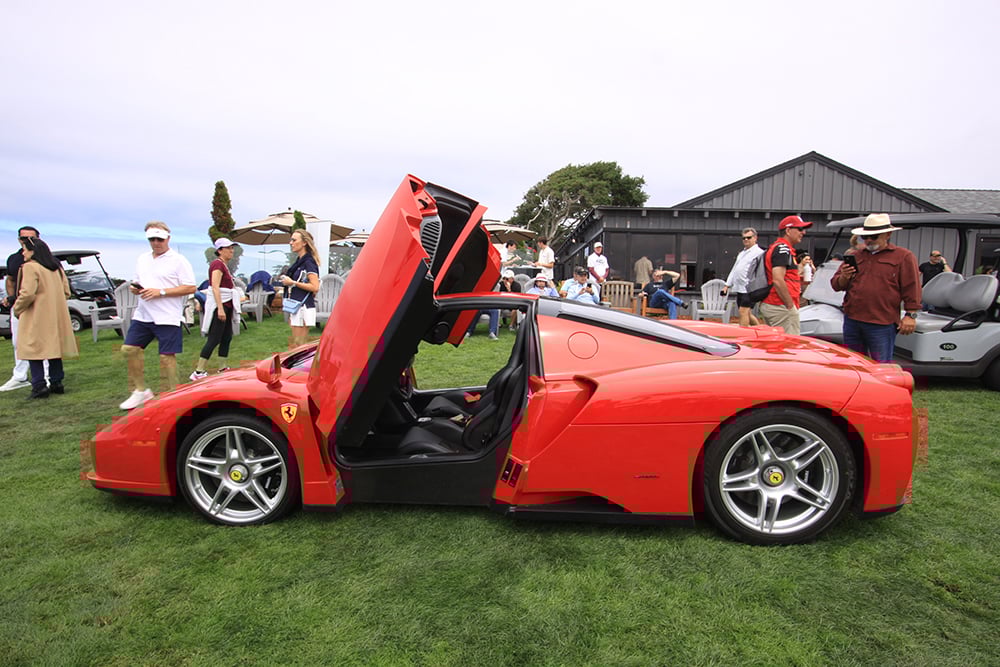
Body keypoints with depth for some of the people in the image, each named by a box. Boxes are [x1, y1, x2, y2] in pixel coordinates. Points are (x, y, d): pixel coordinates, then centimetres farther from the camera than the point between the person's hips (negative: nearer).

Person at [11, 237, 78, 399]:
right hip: (56, 317, 7)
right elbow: (66, 292, 13)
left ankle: (39, 386, -6)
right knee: (53, 348, 12)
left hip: (36, 318, -7)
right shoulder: (56, 268, 11)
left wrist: (17, 309, -6)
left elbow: (28, 294, -20)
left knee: (33, 349, -2)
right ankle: (56, 382, 14)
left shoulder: (30, 267, -12)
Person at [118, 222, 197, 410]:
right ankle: (140, 390, 19)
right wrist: (134, 288, -1)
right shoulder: (142, 259, 16)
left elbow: (190, 288, -11)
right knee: (129, 349, 4)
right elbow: (138, 282, 25)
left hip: (167, 317, -7)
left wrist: (161, 292, -17)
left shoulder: (178, 260, -5)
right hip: (143, 315, 7)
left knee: (167, 356, -3)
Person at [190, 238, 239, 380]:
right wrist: (220, 309, -26)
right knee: (214, 339, -10)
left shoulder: (224, 265, 17)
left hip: (225, 305, 10)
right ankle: (199, 372, -7)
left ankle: (223, 368, 20)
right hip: (218, 305, -10)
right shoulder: (218, 264, -12)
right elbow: (215, 288, -21)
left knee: (227, 337, 12)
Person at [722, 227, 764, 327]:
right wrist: (727, 285, 18)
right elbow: (734, 270, 24)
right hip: (739, 288, 9)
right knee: (747, 313, 13)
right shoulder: (742, 253, 23)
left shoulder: (759, 252, -4)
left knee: (743, 311, -14)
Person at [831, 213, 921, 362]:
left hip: (882, 324, -5)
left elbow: (911, 288, 1)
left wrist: (911, 315, -6)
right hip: (852, 321, 5)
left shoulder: (903, 257, 5)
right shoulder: (856, 256, 17)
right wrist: (844, 277, -8)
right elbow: (836, 285, 14)